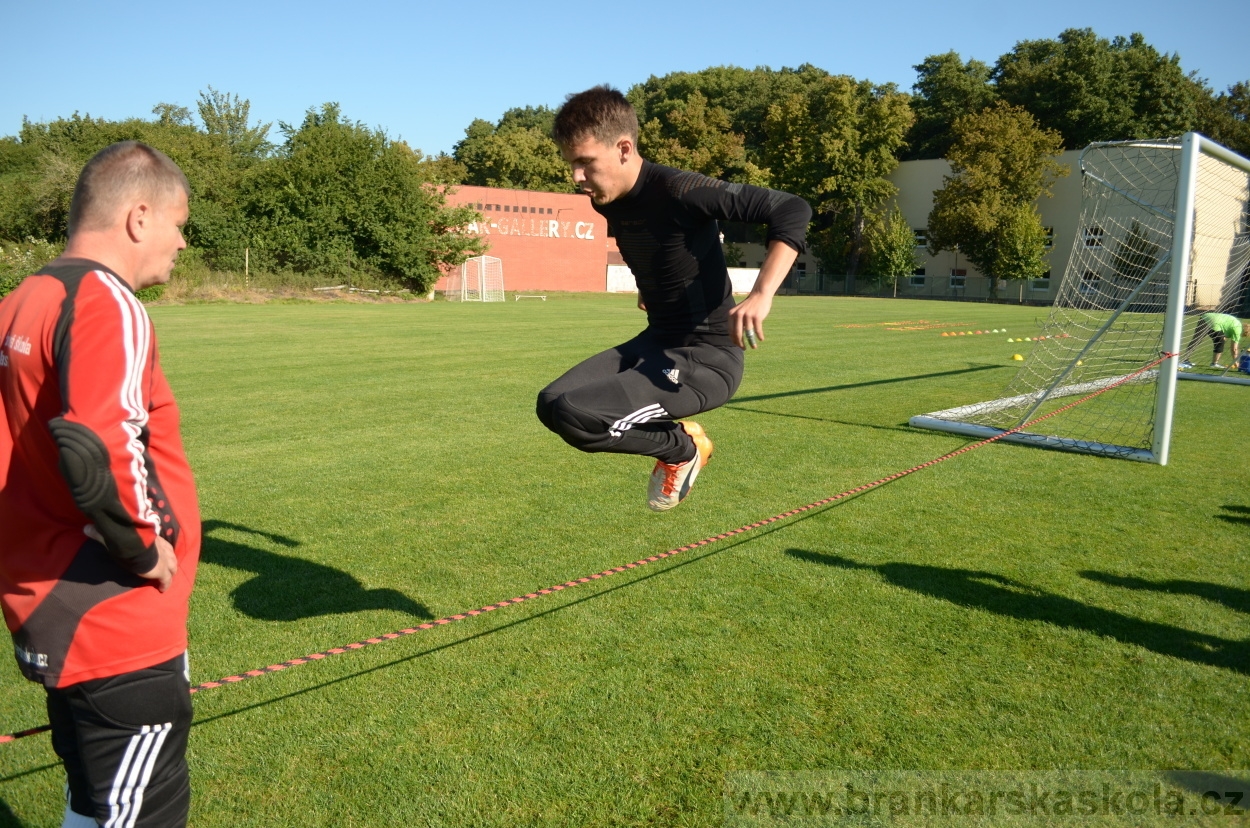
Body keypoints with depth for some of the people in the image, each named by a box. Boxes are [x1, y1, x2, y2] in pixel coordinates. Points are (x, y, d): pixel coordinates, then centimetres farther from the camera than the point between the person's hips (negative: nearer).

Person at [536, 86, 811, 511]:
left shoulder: (679, 191, -21)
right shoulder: (607, 202, 3)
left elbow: (792, 210, -26)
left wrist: (761, 295, -36)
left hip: (707, 357, -9)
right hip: (656, 342, 9)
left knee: (574, 416, -24)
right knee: (551, 404, 5)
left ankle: (683, 447, 3)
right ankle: (673, 431, 14)